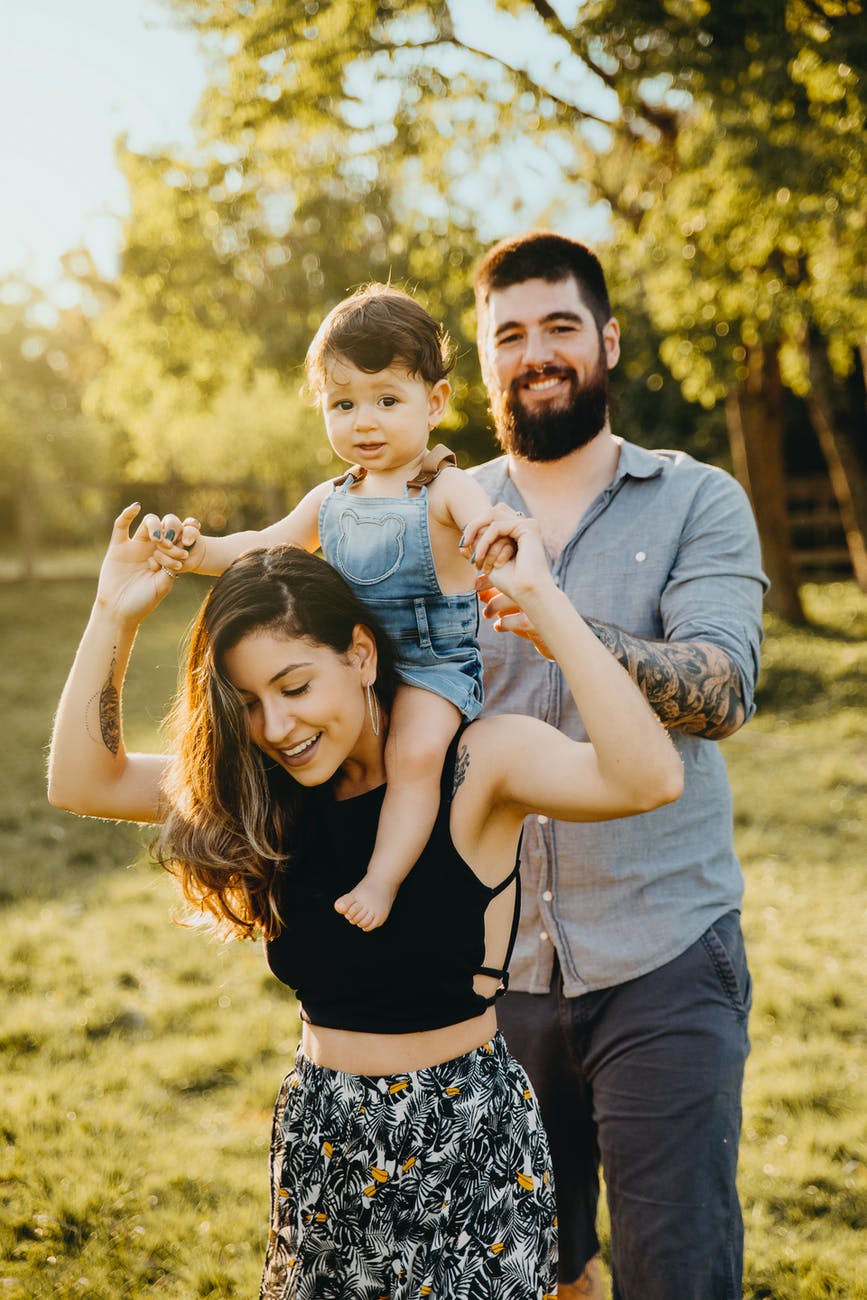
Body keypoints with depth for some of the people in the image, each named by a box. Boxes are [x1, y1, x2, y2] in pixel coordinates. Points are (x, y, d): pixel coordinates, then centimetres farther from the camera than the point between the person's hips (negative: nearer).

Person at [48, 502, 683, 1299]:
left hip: (469, 1138, -5)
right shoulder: (275, 799, 1)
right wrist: (115, 615, -8)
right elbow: (82, 781, 0)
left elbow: (647, 778, -34)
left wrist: (538, 596, -34)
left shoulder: (476, 764, -16)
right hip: (319, 1136, 6)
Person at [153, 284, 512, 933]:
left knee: (414, 751, -29)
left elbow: (495, 538, -27)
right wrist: (199, 550, -2)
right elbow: (263, 549, 16)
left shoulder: (446, 490, -10)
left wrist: (504, 540, -53)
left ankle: (382, 878, -20)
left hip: (434, 664, -7)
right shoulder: (329, 501, 8)